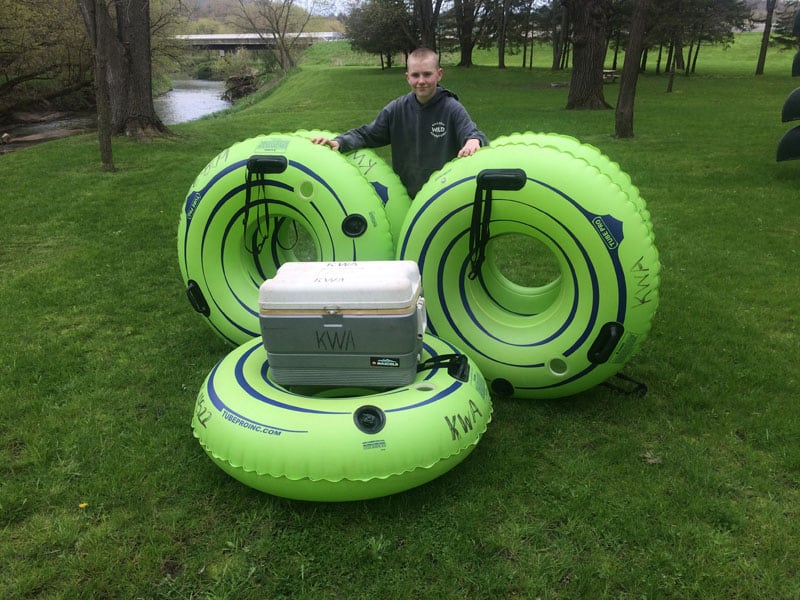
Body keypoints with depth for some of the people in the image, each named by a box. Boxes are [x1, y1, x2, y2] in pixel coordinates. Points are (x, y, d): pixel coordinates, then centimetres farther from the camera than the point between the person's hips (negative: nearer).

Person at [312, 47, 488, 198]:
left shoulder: (452, 109, -7)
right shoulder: (397, 109, 2)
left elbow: (473, 133, -17)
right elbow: (367, 134, 5)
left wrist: (474, 140, -44)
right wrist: (339, 142, -14)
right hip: (404, 195, 3)